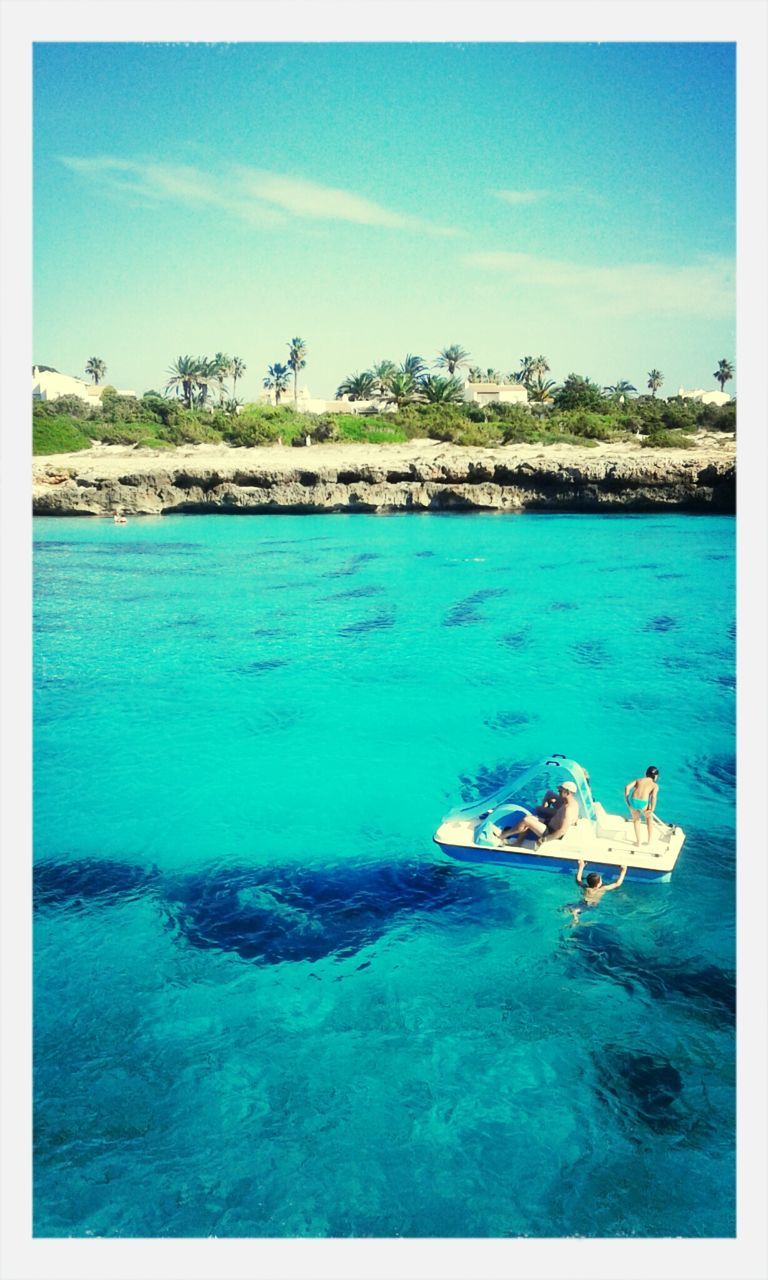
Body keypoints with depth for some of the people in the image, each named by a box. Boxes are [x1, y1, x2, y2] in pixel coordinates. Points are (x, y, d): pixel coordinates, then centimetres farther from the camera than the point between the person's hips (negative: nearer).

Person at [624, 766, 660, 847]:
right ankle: (649, 840, 37)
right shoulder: (655, 785, 17)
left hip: (633, 801, 2)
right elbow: (653, 796, -5)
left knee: (636, 820, 31)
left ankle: (638, 842, 31)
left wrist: (627, 801, 12)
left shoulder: (638, 779, 24)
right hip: (642, 803, -2)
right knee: (649, 816, 33)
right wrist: (652, 810, -5)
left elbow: (627, 787, 8)